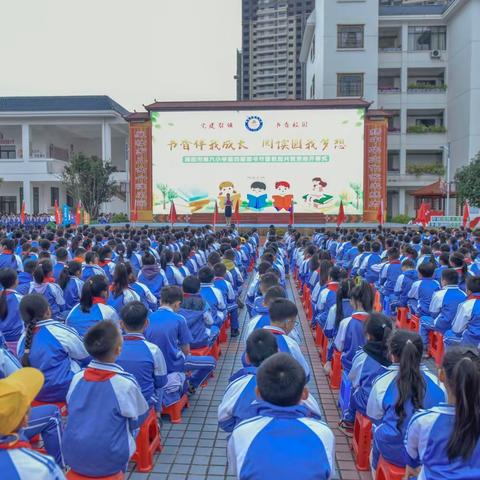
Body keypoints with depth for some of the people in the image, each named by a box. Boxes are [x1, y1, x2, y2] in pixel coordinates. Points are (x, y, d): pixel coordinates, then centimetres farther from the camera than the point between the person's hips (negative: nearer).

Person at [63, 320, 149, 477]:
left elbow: (72, 411, 8)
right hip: (108, 462, -3)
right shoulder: (125, 384, -20)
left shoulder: (77, 378, -9)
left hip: (72, 457, 3)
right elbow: (138, 420, -4)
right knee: (130, 427, 20)